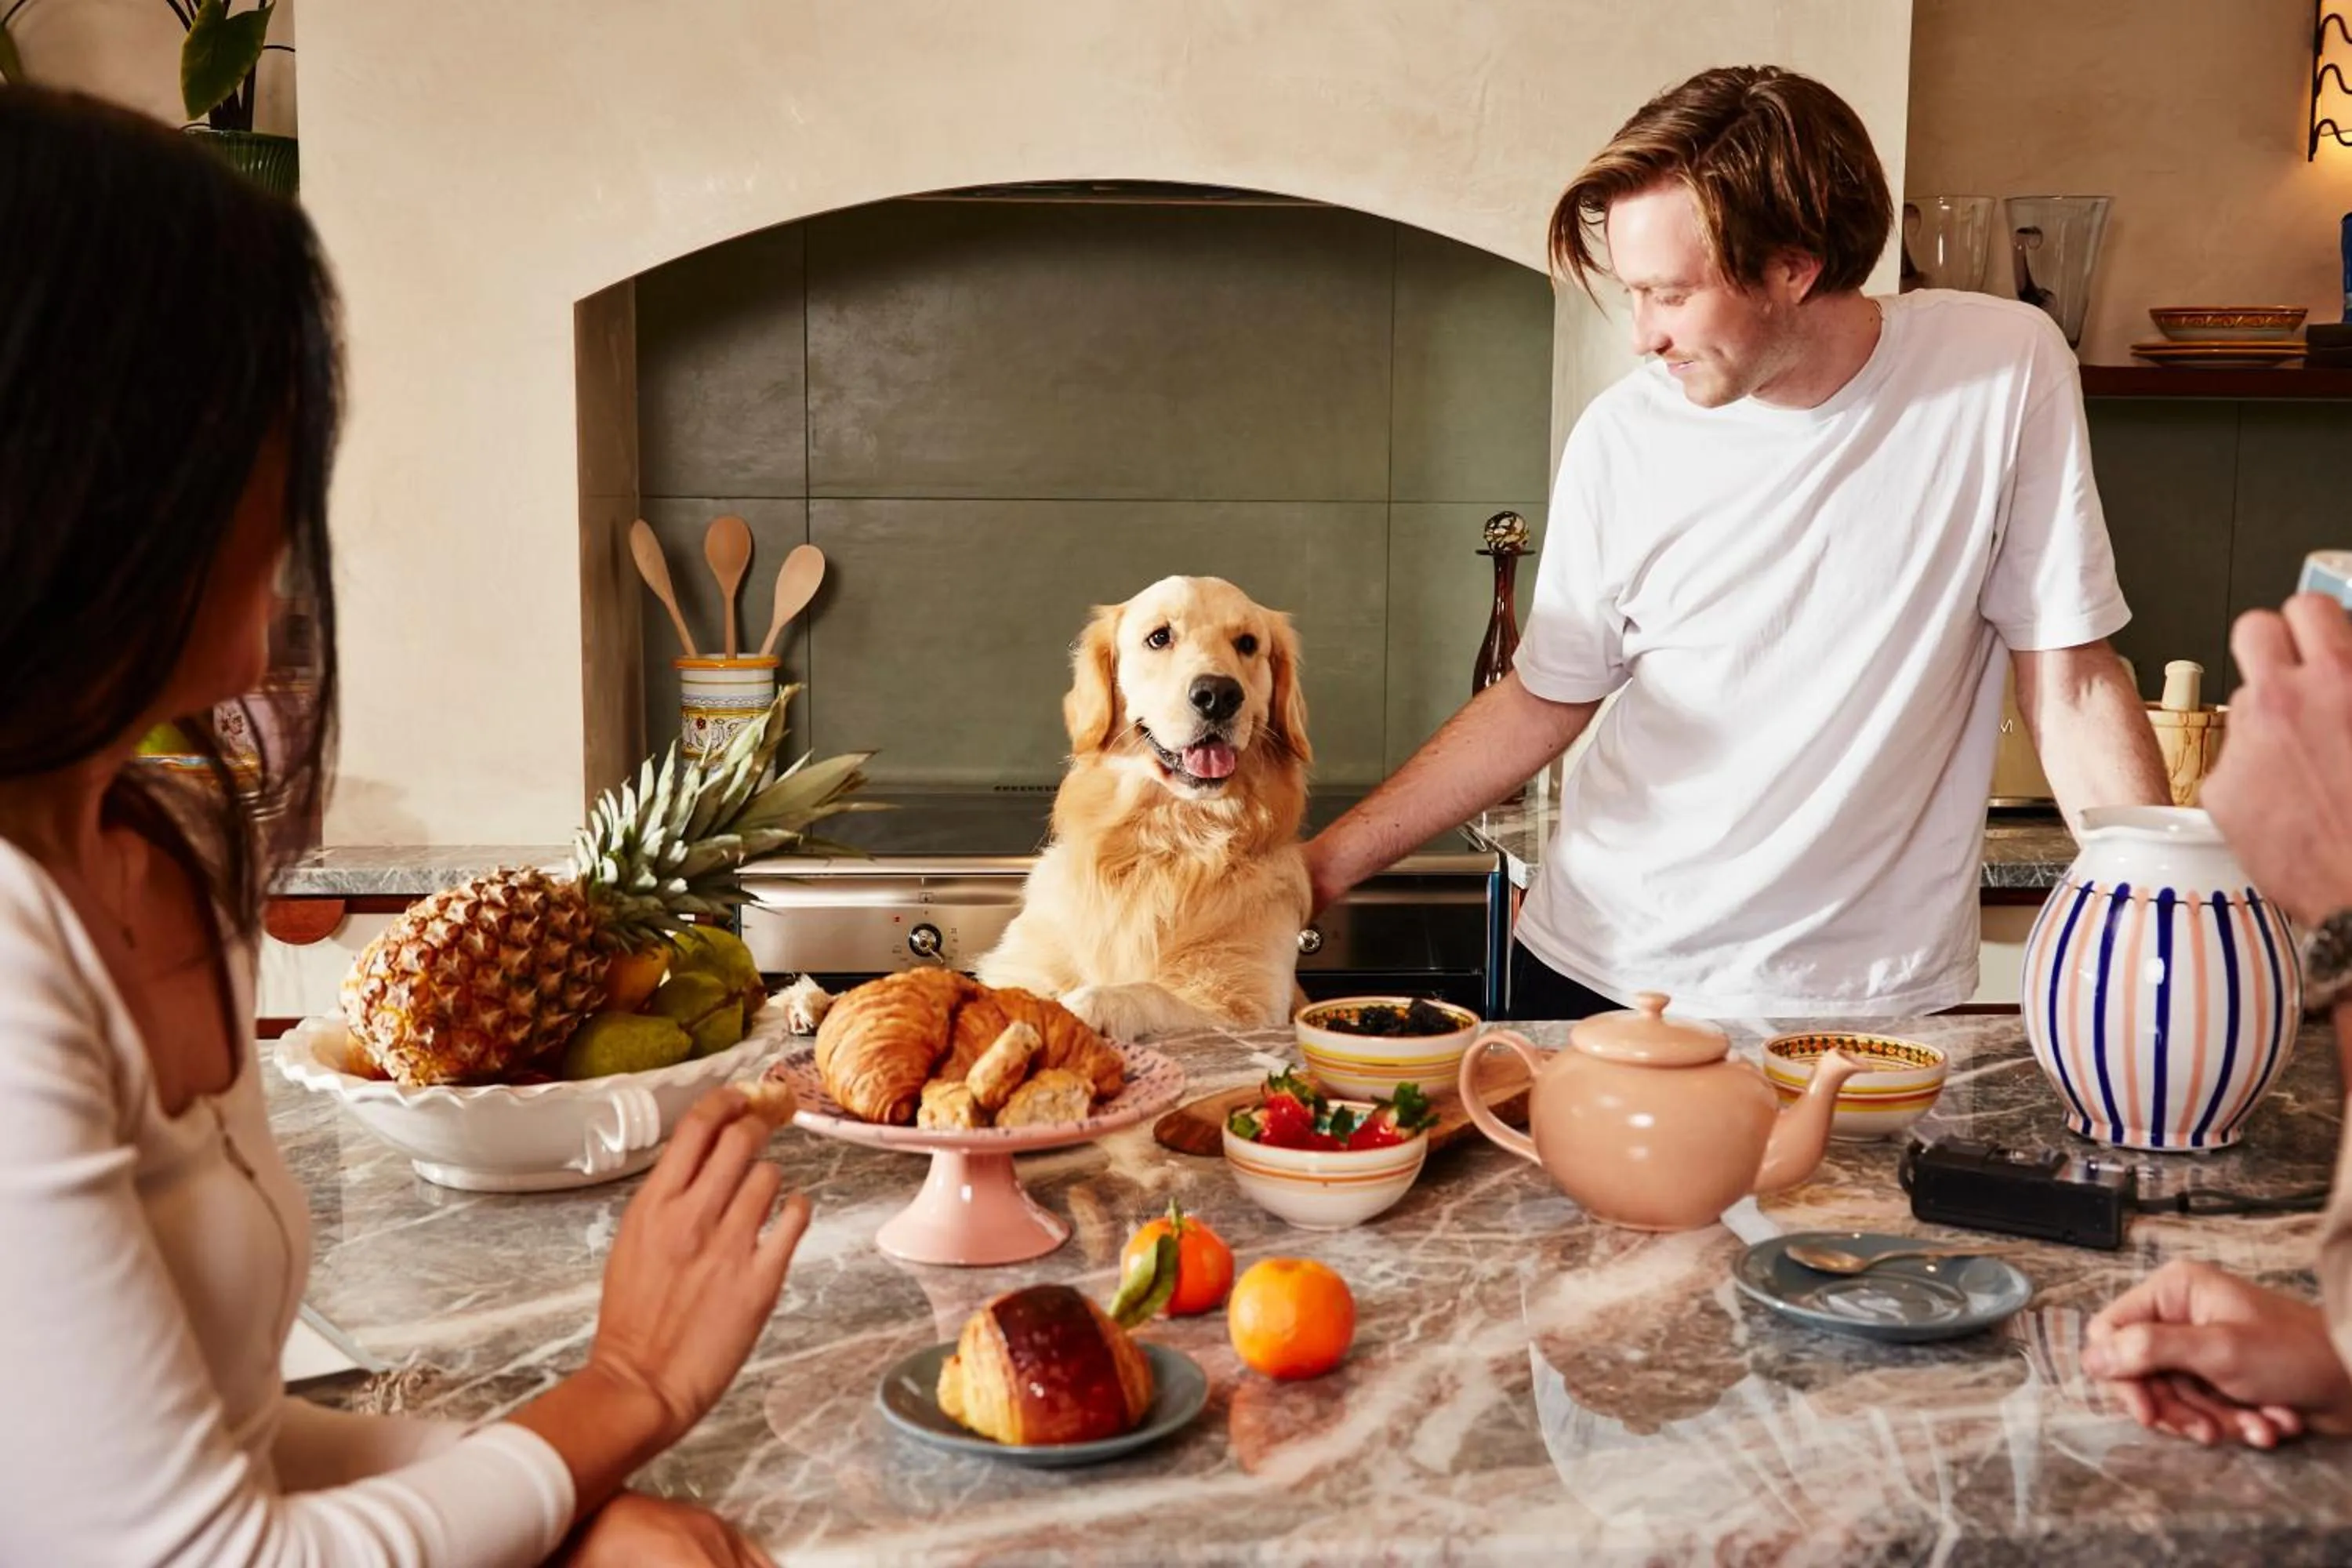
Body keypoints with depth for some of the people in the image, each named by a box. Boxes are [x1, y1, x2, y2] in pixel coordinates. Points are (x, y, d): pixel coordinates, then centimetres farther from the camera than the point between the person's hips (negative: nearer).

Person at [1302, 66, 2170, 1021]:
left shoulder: (2007, 372, -11)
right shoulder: (1623, 437, -7)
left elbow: (2072, 691, -6)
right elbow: (1541, 702, 5)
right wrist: (1326, 866, 2)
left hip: (1869, 1000, -1)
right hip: (1595, 973, 2)